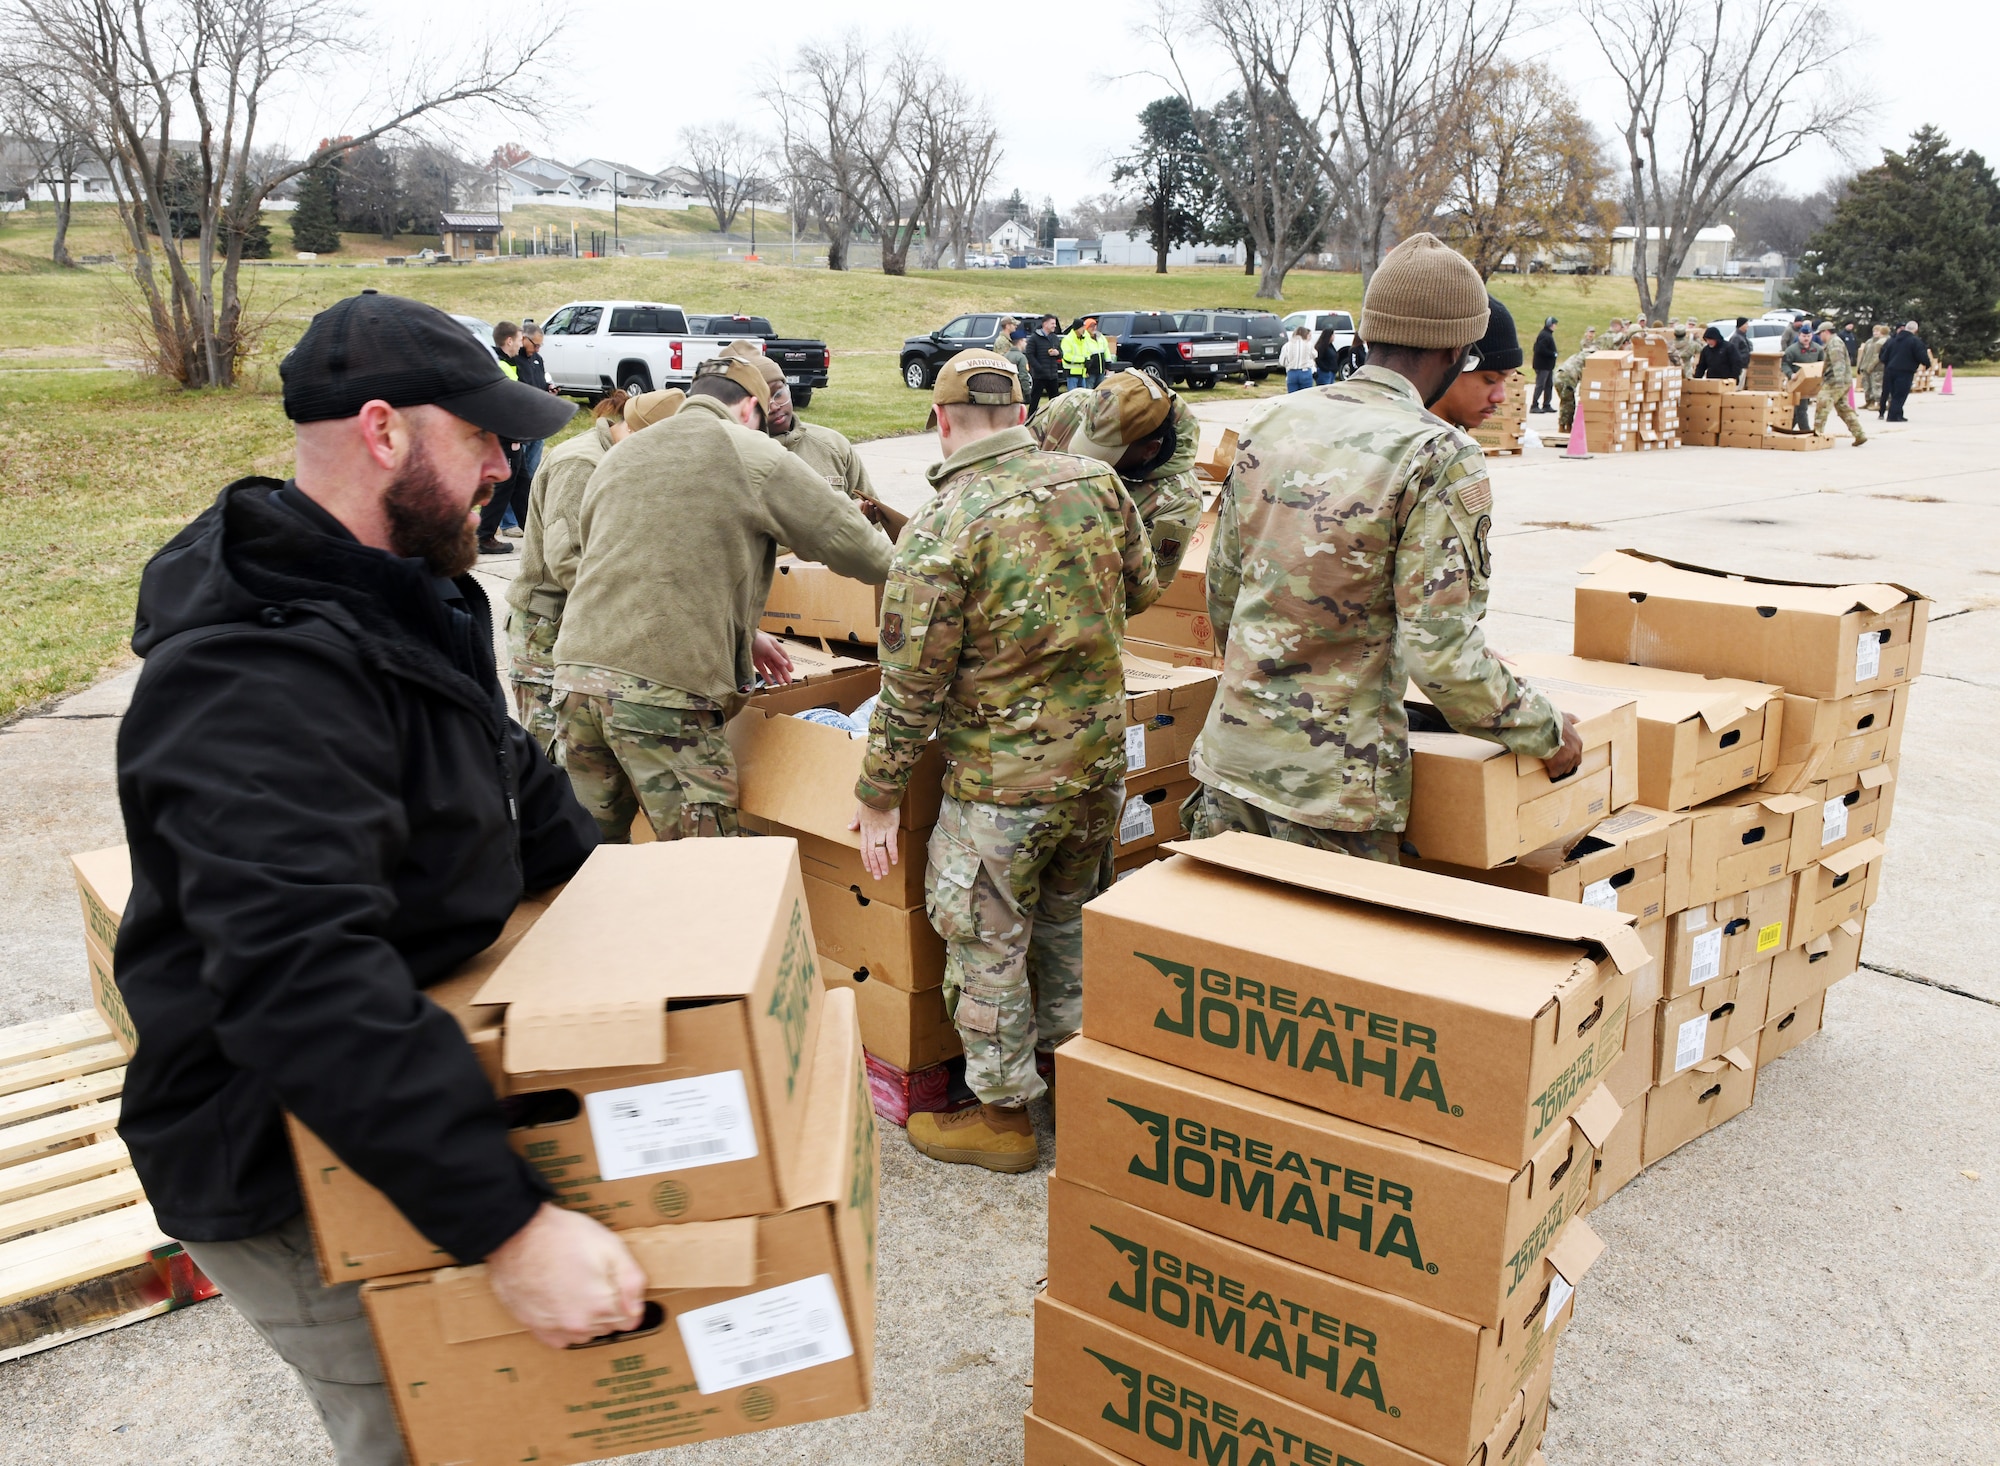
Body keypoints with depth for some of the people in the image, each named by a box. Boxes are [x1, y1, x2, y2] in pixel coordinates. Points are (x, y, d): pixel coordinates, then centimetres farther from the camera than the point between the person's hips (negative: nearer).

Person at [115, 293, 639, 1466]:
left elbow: (509, 776, 20)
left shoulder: (408, 599, 5)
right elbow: (305, 987, -39)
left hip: (406, 1104, 9)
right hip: (284, 1182, -9)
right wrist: (511, 1226, -39)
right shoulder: (259, 681, -30)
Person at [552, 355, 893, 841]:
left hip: (576, 674, 7)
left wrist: (740, 634, 30)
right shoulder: (755, 457, 1)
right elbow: (856, 548, 2)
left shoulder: (617, 458, 21)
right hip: (667, 691, -6)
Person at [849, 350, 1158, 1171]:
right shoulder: (1095, 481, -3)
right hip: (1101, 757, 6)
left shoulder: (942, 529, -20)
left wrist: (878, 799, -5)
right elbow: (1143, 589, 12)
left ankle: (1003, 1117, 24)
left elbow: (912, 687, -16)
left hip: (1002, 780, -6)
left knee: (986, 945, 11)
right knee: (1066, 919, 26)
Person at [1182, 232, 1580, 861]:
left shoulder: (1271, 421, 5)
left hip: (1229, 755, 6)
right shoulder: (1442, 458, -13)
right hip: (1334, 779, -5)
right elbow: (1439, 650, -18)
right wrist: (1546, 730, -2)